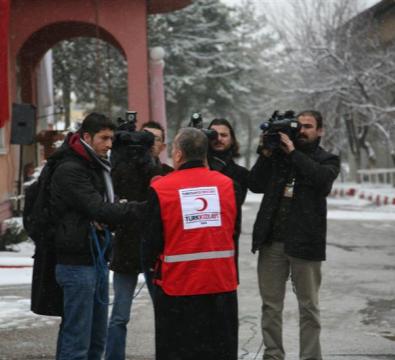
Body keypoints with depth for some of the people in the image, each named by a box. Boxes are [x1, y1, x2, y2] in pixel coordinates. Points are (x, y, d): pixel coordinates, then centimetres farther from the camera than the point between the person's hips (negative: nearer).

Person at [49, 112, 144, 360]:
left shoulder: (98, 168, 16)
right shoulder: (70, 170, -15)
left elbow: (106, 206, 21)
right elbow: (100, 210, -24)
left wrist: (103, 221, -4)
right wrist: (144, 208, -30)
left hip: (97, 260, 10)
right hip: (78, 264, -10)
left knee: (97, 339, 14)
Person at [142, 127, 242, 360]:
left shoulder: (160, 189, -10)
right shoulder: (227, 184, -2)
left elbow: (151, 240, -2)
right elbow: (235, 233, 9)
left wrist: (149, 263, 17)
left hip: (177, 287, -3)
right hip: (223, 284, 3)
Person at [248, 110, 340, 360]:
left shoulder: (327, 160, 5)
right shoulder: (279, 154, 11)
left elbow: (323, 179, -18)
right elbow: (255, 185, 4)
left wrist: (294, 153, -16)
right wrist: (266, 155, -5)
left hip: (305, 242, -3)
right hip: (272, 241, 3)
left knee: (309, 307, 3)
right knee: (271, 305, 7)